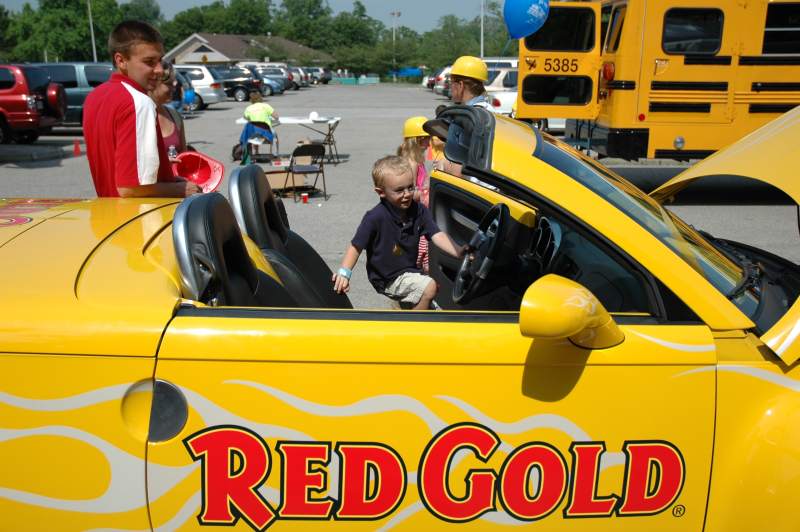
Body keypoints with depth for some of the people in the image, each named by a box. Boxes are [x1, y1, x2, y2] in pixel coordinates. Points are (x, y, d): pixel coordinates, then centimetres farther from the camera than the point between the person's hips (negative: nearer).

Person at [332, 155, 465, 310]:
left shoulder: (419, 210, -10)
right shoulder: (375, 217, -24)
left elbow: (437, 235, -17)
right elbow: (356, 246, -18)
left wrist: (458, 251, -34)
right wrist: (344, 273, -31)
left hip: (409, 271, 7)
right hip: (388, 279, -7)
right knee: (429, 288, -19)